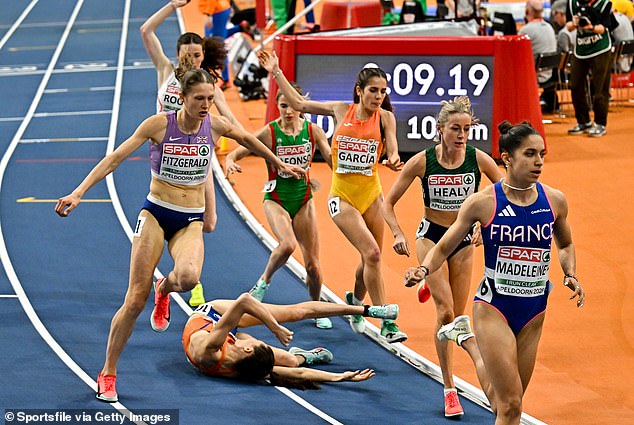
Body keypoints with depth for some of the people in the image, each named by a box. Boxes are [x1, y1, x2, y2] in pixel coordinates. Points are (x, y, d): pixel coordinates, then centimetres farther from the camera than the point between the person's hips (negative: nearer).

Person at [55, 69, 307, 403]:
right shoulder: (160, 124, -10)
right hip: (155, 213, -2)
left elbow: (249, 140, 20)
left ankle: (165, 288, 8)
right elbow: (114, 159, -11)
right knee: (135, 300, -9)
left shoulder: (215, 125, -2)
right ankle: (107, 374, 6)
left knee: (188, 277, -32)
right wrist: (78, 193, -19)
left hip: (190, 221, 2)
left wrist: (279, 165, 33)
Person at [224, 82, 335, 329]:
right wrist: (230, 161, -35)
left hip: (303, 199, 3)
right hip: (276, 198, -3)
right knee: (288, 244, -31)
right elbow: (237, 152, -12)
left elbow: (333, 160, 4)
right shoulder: (269, 132, -10)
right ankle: (264, 281, -3)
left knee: (312, 264, -1)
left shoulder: (313, 131, -2)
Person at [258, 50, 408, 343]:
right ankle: (386, 322, -14)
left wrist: (394, 161, -32)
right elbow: (298, 103, 12)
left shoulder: (385, 117, 0)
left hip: (371, 195, 2)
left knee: (371, 259, 8)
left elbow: (392, 150, -8)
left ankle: (355, 300, 41)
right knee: (371, 253, -17)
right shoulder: (341, 110, 2)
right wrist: (276, 72, 12)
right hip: (342, 196, -2)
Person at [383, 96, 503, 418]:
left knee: (456, 317, 7)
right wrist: (398, 234, -20)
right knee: (446, 313, -16)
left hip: (464, 240, 2)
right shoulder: (422, 161, -15)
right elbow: (389, 203, -6)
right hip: (431, 236, -2)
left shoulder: (478, 159, -13)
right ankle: (450, 389, -8)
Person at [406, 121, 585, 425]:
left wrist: (570, 275, 2)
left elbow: (565, 245, 21)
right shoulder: (482, 203, -9)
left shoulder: (554, 201, 1)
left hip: (534, 310, 4)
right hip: (493, 308, -4)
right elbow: (443, 248, 1)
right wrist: (423, 270, -19)